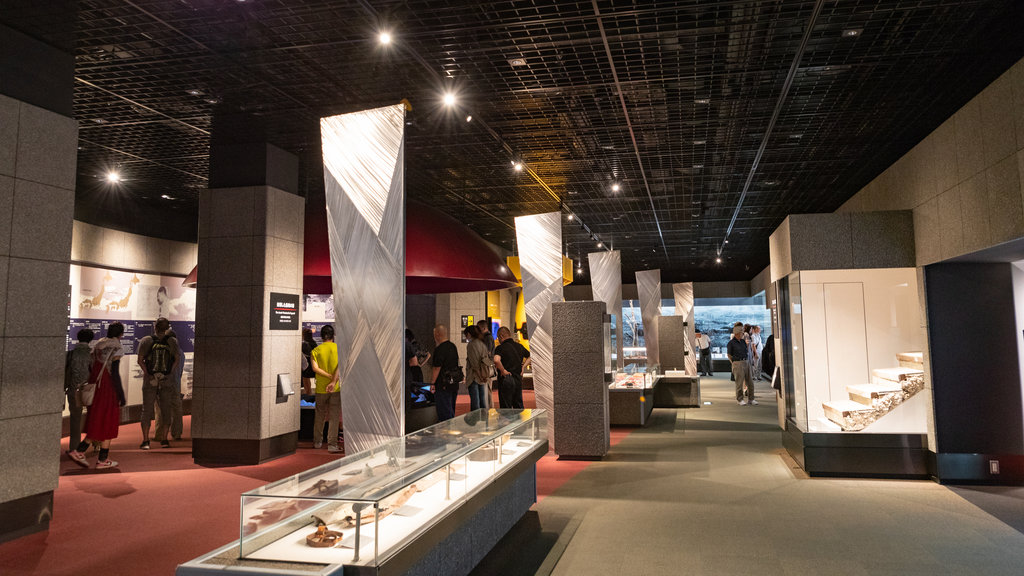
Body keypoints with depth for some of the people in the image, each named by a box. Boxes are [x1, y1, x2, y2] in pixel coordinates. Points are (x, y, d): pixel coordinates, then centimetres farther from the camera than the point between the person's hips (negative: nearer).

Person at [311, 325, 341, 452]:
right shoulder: (339, 348, -3)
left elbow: (315, 368, -12)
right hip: (336, 388, -2)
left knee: (319, 415, 17)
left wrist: (329, 376, -11)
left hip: (321, 388, 2)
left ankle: (317, 441, 26)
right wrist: (334, 381, -21)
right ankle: (332, 445, -3)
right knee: (334, 417, 1)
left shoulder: (315, 351, 1)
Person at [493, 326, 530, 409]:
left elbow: (496, 360, -31)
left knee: (506, 408, 3)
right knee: (519, 406, 15)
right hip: (518, 379, 6)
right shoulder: (520, 346, 7)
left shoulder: (500, 348, -12)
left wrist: (503, 370, -17)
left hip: (506, 379, -6)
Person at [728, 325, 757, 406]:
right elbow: (729, 355, 2)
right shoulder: (731, 343, -4)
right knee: (739, 382, -2)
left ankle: (750, 399, 14)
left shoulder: (743, 341, 13)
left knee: (750, 382, 4)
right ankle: (740, 400, 10)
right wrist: (734, 364, -1)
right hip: (737, 363, -6)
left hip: (745, 362, 6)